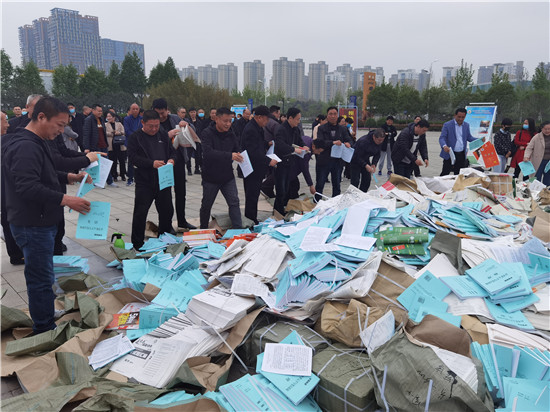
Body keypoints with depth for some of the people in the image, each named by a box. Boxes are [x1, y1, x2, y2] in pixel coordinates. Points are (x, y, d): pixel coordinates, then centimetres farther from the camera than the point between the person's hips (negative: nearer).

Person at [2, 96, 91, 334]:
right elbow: (28, 187, -29)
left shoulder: (35, 143, 13)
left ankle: (46, 325, 34)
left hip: (40, 223, 11)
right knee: (41, 280, -1)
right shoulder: (25, 146, -21)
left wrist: (70, 177, 13)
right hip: (32, 225, -11)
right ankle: (45, 332, 12)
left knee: (42, 277, 20)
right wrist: (66, 200, -29)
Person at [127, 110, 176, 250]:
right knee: (140, 212, -2)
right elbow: (133, 157, -13)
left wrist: (171, 159, -8)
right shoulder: (135, 137, -5)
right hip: (144, 182, -5)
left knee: (167, 210, 13)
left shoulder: (163, 135, 10)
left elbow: (172, 151, 15)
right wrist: (152, 163, -25)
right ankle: (137, 244, 13)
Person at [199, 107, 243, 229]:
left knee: (234, 203, -5)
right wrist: (229, 156, -40)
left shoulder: (231, 134, 1)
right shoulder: (207, 133, -15)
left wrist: (238, 157, -13)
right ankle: (203, 230, 32)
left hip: (228, 177, 3)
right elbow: (208, 153, -31)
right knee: (206, 205, 12)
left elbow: (236, 151, 12)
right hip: (210, 178, -3)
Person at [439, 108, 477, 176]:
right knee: (444, 174, -4)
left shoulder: (466, 125, 10)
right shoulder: (447, 125, -4)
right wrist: (444, 146, -32)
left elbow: (469, 137, 16)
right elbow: (442, 138, -11)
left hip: (462, 155, 4)